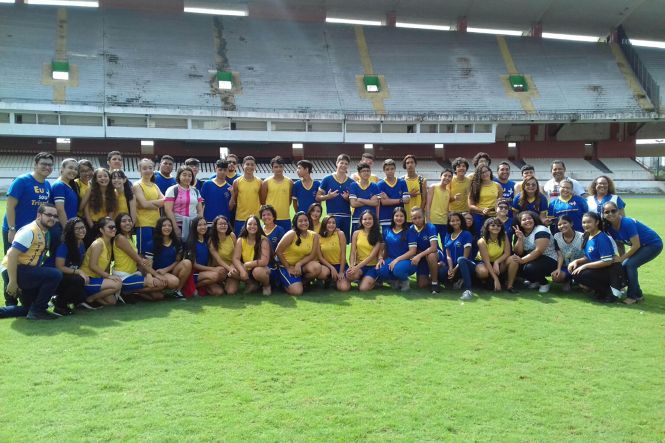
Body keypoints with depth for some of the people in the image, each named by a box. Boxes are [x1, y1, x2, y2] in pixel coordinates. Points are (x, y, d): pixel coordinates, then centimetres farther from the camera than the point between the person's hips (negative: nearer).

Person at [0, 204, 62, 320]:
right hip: (13, 271, -10)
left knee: (30, 309, 19)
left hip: (26, 273, 10)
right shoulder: (30, 231, -17)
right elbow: (12, 255, -23)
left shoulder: (45, 233, 11)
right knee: (55, 275, -24)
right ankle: (37, 310, -14)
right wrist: (12, 282, -26)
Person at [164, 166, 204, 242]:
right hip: (178, 225, -4)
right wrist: (175, 227, -13)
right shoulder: (172, 190, 1)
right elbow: (168, 210, -7)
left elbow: (200, 211, 15)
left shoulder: (196, 191, 16)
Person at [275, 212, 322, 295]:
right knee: (297, 291, -21)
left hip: (301, 265, 4)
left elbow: (312, 255, -7)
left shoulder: (314, 235, -6)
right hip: (286, 265, -4)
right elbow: (278, 251, -14)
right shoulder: (291, 234, -17)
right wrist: (288, 267, -10)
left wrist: (299, 264, -21)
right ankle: (285, 283, 14)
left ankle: (301, 281, 1)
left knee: (316, 267, -29)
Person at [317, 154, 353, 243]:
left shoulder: (351, 182, 9)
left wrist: (348, 198, -8)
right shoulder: (327, 179, 3)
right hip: (332, 216, -3)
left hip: (346, 217, 3)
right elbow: (318, 198, 2)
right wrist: (328, 196, -15)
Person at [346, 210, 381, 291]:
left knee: (363, 288, -25)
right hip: (359, 265, 2)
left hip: (373, 266, -2)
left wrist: (357, 267, -22)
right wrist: (351, 266, -21)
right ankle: (361, 278, 2)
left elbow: (372, 255, -12)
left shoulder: (378, 235, -2)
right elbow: (352, 253, 0)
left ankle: (373, 279, 9)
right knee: (350, 274, -33)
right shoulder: (356, 233, 4)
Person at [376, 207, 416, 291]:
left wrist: (397, 259, -20)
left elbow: (412, 251, -10)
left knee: (398, 269, -40)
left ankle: (404, 280, -1)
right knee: (380, 270, -32)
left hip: (405, 261, -3)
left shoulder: (408, 231, -3)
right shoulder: (386, 231, 9)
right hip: (390, 260, 3)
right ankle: (395, 280, 2)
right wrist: (381, 258, -8)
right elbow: (383, 247, 13)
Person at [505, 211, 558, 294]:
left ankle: (544, 283, 0)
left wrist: (523, 260, -32)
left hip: (548, 260, -7)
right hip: (532, 259, 7)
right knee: (512, 259, -10)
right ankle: (534, 281, 8)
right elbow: (519, 253, -2)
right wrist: (520, 238, -17)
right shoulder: (521, 233, 5)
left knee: (529, 268, -32)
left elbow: (539, 251, -26)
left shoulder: (541, 230, -16)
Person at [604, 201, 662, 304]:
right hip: (642, 246, 8)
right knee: (623, 266, 0)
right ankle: (637, 294, 14)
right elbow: (620, 245, 3)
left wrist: (621, 258, -21)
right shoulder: (610, 228, -8)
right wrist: (622, 259, -7)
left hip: (654, 245, -8)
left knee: (630, 265, -20)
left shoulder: (627, 223, -30)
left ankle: (633, 296, -8)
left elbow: (636, 245, -27)